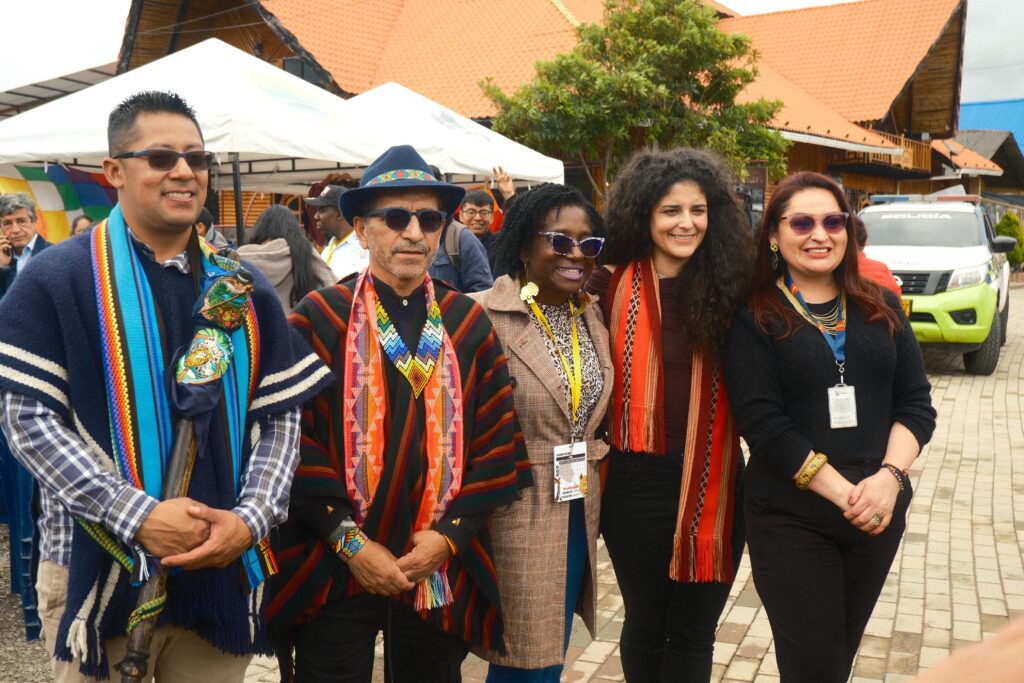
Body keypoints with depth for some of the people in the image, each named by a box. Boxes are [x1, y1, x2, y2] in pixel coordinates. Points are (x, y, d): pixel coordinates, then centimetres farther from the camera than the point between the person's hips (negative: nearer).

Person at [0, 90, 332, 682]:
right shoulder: (56, 279, -3)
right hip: (100, 573, -3)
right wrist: (137, 516, -18)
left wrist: (250, 519, -10)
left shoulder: (246, 291, 7)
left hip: (225, 569, 3)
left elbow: (281, 416, 5)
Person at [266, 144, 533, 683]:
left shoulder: (469, 324, 3)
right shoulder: (318, 318, -6)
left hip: (442, 573, 3)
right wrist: (350, 542, -12)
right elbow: (294, 440, -9)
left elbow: (499, 438, 2)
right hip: (334, 571, -2)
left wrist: (449, 535, -7)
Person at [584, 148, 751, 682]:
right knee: (644, 625, 17)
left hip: (710, 479, 1)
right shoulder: (612, 286, -3)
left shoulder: (730, 286, -2)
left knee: (692, 632, 14)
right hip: (636, 478, 0)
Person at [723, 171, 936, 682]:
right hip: (792, 521, -4)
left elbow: (915, 402, 4)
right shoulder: (754, 318, -7)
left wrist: (889, 476, -13)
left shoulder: (880, 306, 7)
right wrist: (845, 493, -18)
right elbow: (763, 424, -14)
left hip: (882, 511, 4)